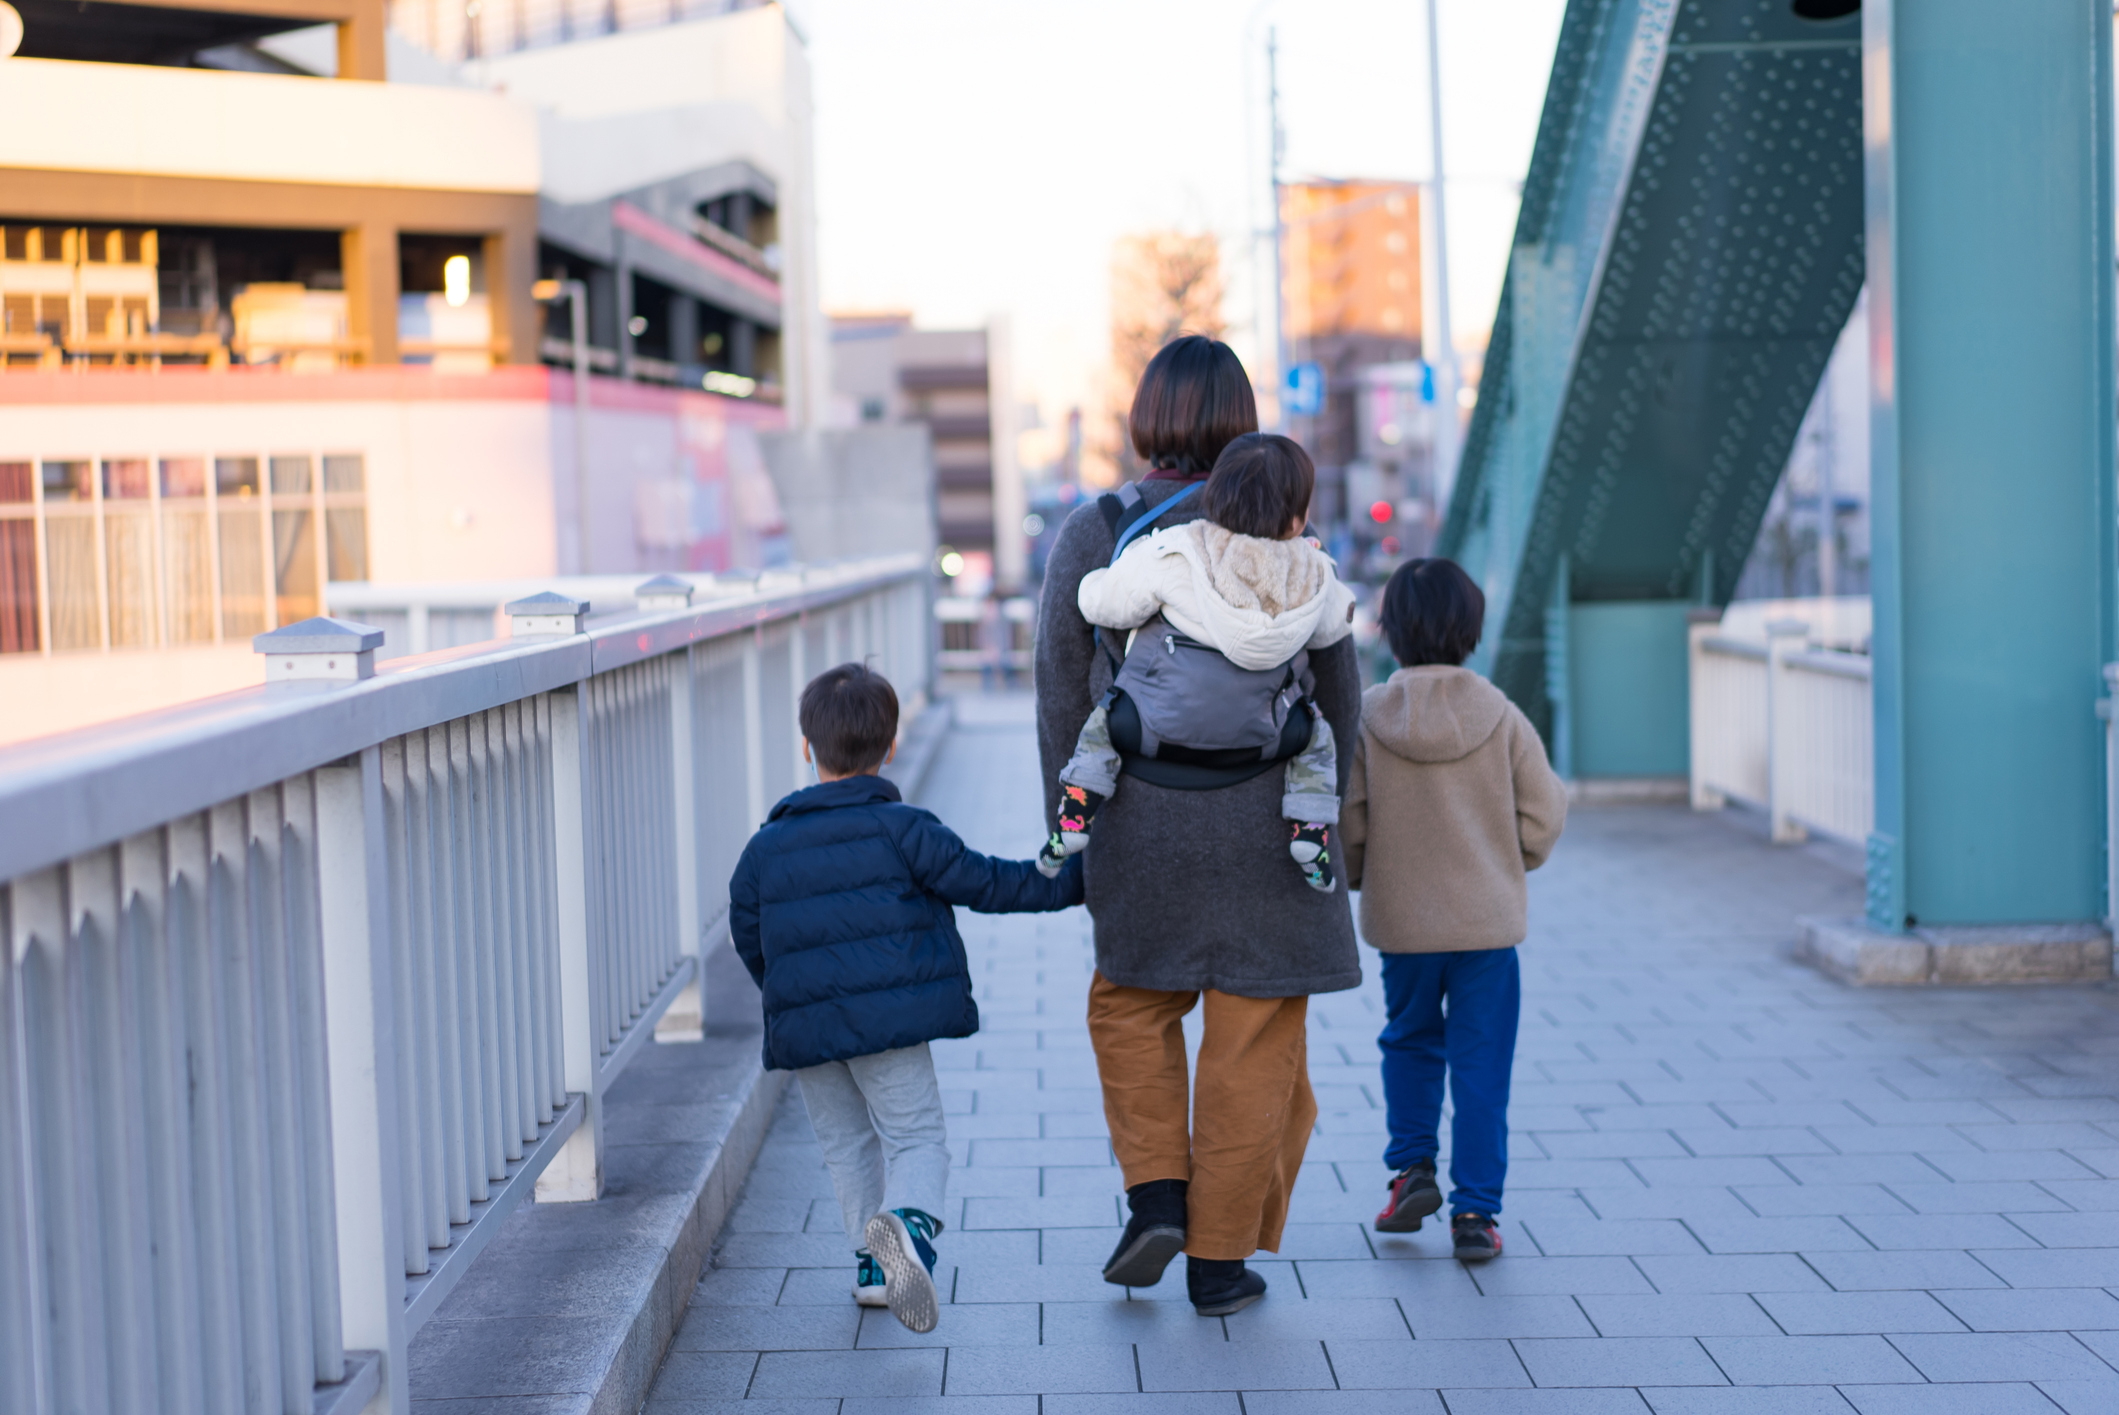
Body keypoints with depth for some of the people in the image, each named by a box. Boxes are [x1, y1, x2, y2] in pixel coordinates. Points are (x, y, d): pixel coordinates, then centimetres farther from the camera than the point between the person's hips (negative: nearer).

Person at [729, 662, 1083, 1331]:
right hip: (889, 1020, -4)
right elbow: (983, 882, -2)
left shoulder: (765, 849, 7)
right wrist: (1068, 880, 9)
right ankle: (910, 1222, -28)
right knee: (916, 1135, 0)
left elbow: (748, 939, 15)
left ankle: (874, 1262, 17)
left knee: (846, 1143, 19)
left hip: (803, 1029, 4)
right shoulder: (901, 828, -5)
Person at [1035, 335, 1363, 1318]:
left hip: (1142, 822, 1)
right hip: (1264, 821, -1)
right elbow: (1335, 689, -1)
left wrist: (1065, 831, 9)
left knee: (1132, 1001, 24)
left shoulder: (1087, 536, -4)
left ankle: (1156, 1197, 9)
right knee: (1252, 1036, 8)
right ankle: (1221, 1258, 13)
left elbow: (1062, 695, -1)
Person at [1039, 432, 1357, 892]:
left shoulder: (1171, 556, -22)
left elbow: (1104, 604, -12)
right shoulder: (1314, 575, -15)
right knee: (1316, 737, 27)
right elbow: (1330, 628, 7)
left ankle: (1074, 820, 14)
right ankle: (1310, 832, 14)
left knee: (1103, 721, 24)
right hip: (1260, 731, 1)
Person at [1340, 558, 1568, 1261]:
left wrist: (1358, 876, 15)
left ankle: (1412, 1166, 14)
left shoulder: (1366, 719, -8)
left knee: (1410, 1041, 23)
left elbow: (1344, 826, -6)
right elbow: (1543, 819, -4)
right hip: (1489, 920, 0)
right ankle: (1475, 1211, 7)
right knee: (1481, 1066, 6)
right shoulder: (1502, 718, -7)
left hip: (1401, 920, 0)